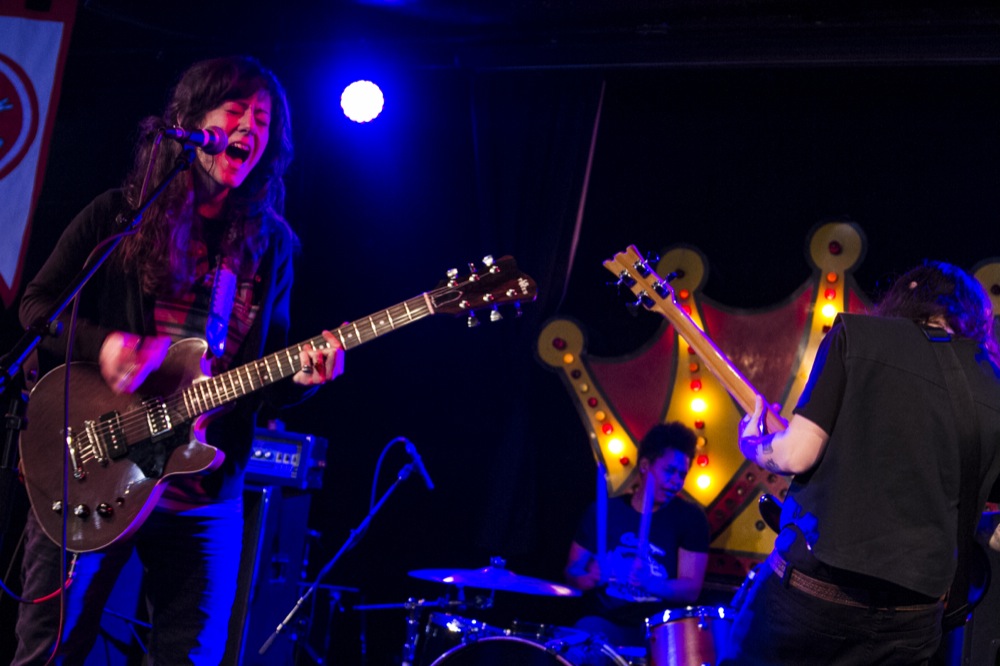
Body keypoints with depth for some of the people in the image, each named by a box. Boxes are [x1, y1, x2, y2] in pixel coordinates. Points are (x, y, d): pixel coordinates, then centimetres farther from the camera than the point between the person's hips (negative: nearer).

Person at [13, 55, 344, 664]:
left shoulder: (270, 245, 11)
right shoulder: (122, 213, 3)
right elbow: (37, 304, 3)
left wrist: (301, 375, -11)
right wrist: (100, 345, -16)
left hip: (204, 493, 3)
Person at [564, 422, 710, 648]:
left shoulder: (690, 517, -1)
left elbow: (691, 590, -8)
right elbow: (572, 572, 8)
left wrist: (651, 583, -27)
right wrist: (591, 577, -15)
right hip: (606, 622, 0)